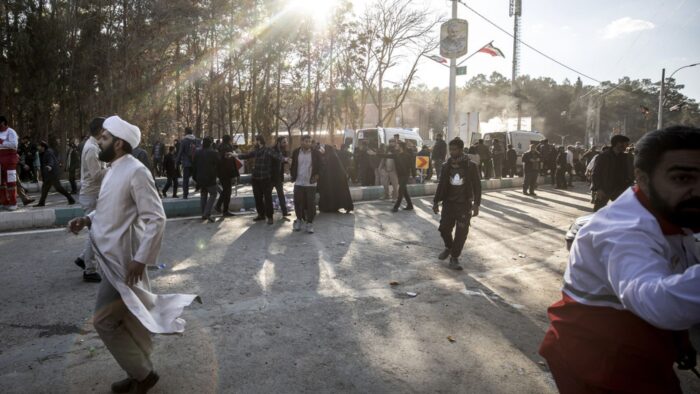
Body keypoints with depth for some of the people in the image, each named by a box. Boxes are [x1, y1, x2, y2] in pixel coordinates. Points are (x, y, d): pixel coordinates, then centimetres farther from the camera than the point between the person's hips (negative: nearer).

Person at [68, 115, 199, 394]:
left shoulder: (136, 172, -19)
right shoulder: (113, 170, 9)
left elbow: (156, 219, -22)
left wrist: (141, 259, -24)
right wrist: (87, 219, 3)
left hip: (124, 260, -9)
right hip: (113, 256, 9)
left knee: (104, 320, -2)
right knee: (131, 318, 17)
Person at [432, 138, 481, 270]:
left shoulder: (471, 166, -7)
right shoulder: (446, 166, 4)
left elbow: (477, 186, -6)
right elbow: (441, 185, 10)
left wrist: (476, 204, -13)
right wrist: (436, 201, 8)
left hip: (464, 205, -3)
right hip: (448, 203, 3)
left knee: (461, 233, -1)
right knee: (444, 229, 4)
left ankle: (454, 258, 13)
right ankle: (449, 247, 34)